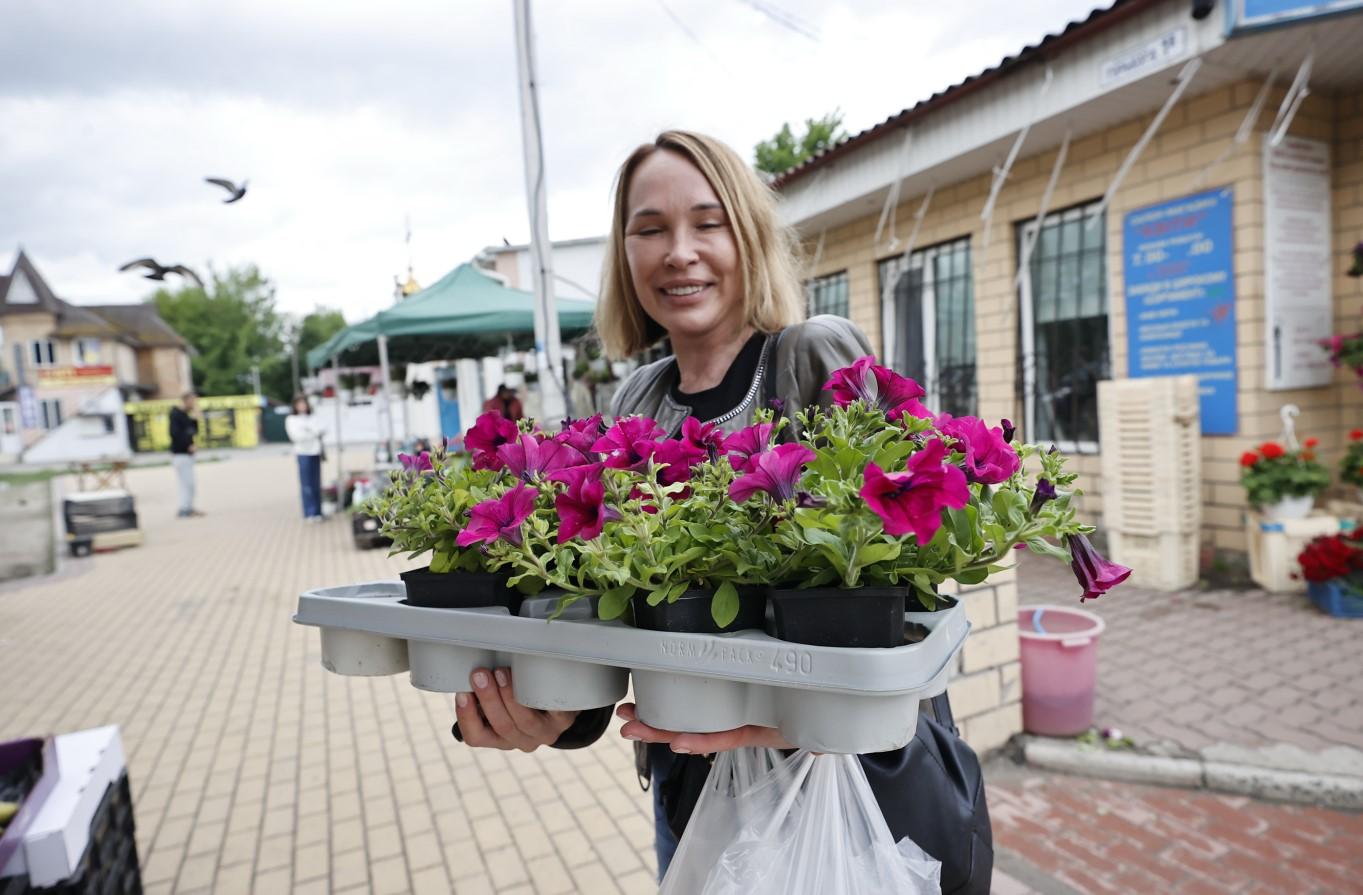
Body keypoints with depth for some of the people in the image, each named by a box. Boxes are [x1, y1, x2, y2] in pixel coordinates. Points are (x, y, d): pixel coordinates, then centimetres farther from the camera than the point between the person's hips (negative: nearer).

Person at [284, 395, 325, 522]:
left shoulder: (312, 418, 16)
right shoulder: (291, 420, 6)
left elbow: (319, 431, 4)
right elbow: (296, 436, -4)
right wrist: (312, 434, -2)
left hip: (315, 452, 3)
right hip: (303, 453, -3)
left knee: (316, 484, 2)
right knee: (306, 485, -7)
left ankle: (317, 513, 7)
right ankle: (309, 514, -5)